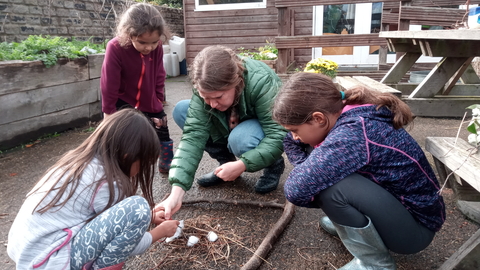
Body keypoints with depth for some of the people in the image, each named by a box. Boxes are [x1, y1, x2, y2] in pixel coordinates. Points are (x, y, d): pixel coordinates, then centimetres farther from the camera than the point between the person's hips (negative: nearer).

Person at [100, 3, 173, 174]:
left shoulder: (157, 48, -15)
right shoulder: (115, 48, -27)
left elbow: (159, 77, 1)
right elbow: (109, 84, -19)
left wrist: (158, 100, 4)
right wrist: (108, 111, -12)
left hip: (150, 103, 4)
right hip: (123, 103, -4)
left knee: (163, 134, 14)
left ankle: (166, 166, 37)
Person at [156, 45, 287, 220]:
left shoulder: (262, 82, -36)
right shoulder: (205, 88, -25)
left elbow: (278, 135, -35)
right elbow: (193, 135, -32)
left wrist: (242, 164, -43)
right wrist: (176, 192, -41)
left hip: (266, 129, -4)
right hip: (234, 128, 4)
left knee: (240, 139, -39)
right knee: (181, 110, -16)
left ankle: (274, 165, -5)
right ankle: (225, 161, -1)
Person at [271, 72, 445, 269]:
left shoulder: (353, 134, -33)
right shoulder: (346, 114, -8)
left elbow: (296, 189, -37)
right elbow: (291, 141, 2)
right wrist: (309, 169, -14)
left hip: (416, 226, -7)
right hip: (391, 199, 8)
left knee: (332, 188, -30)